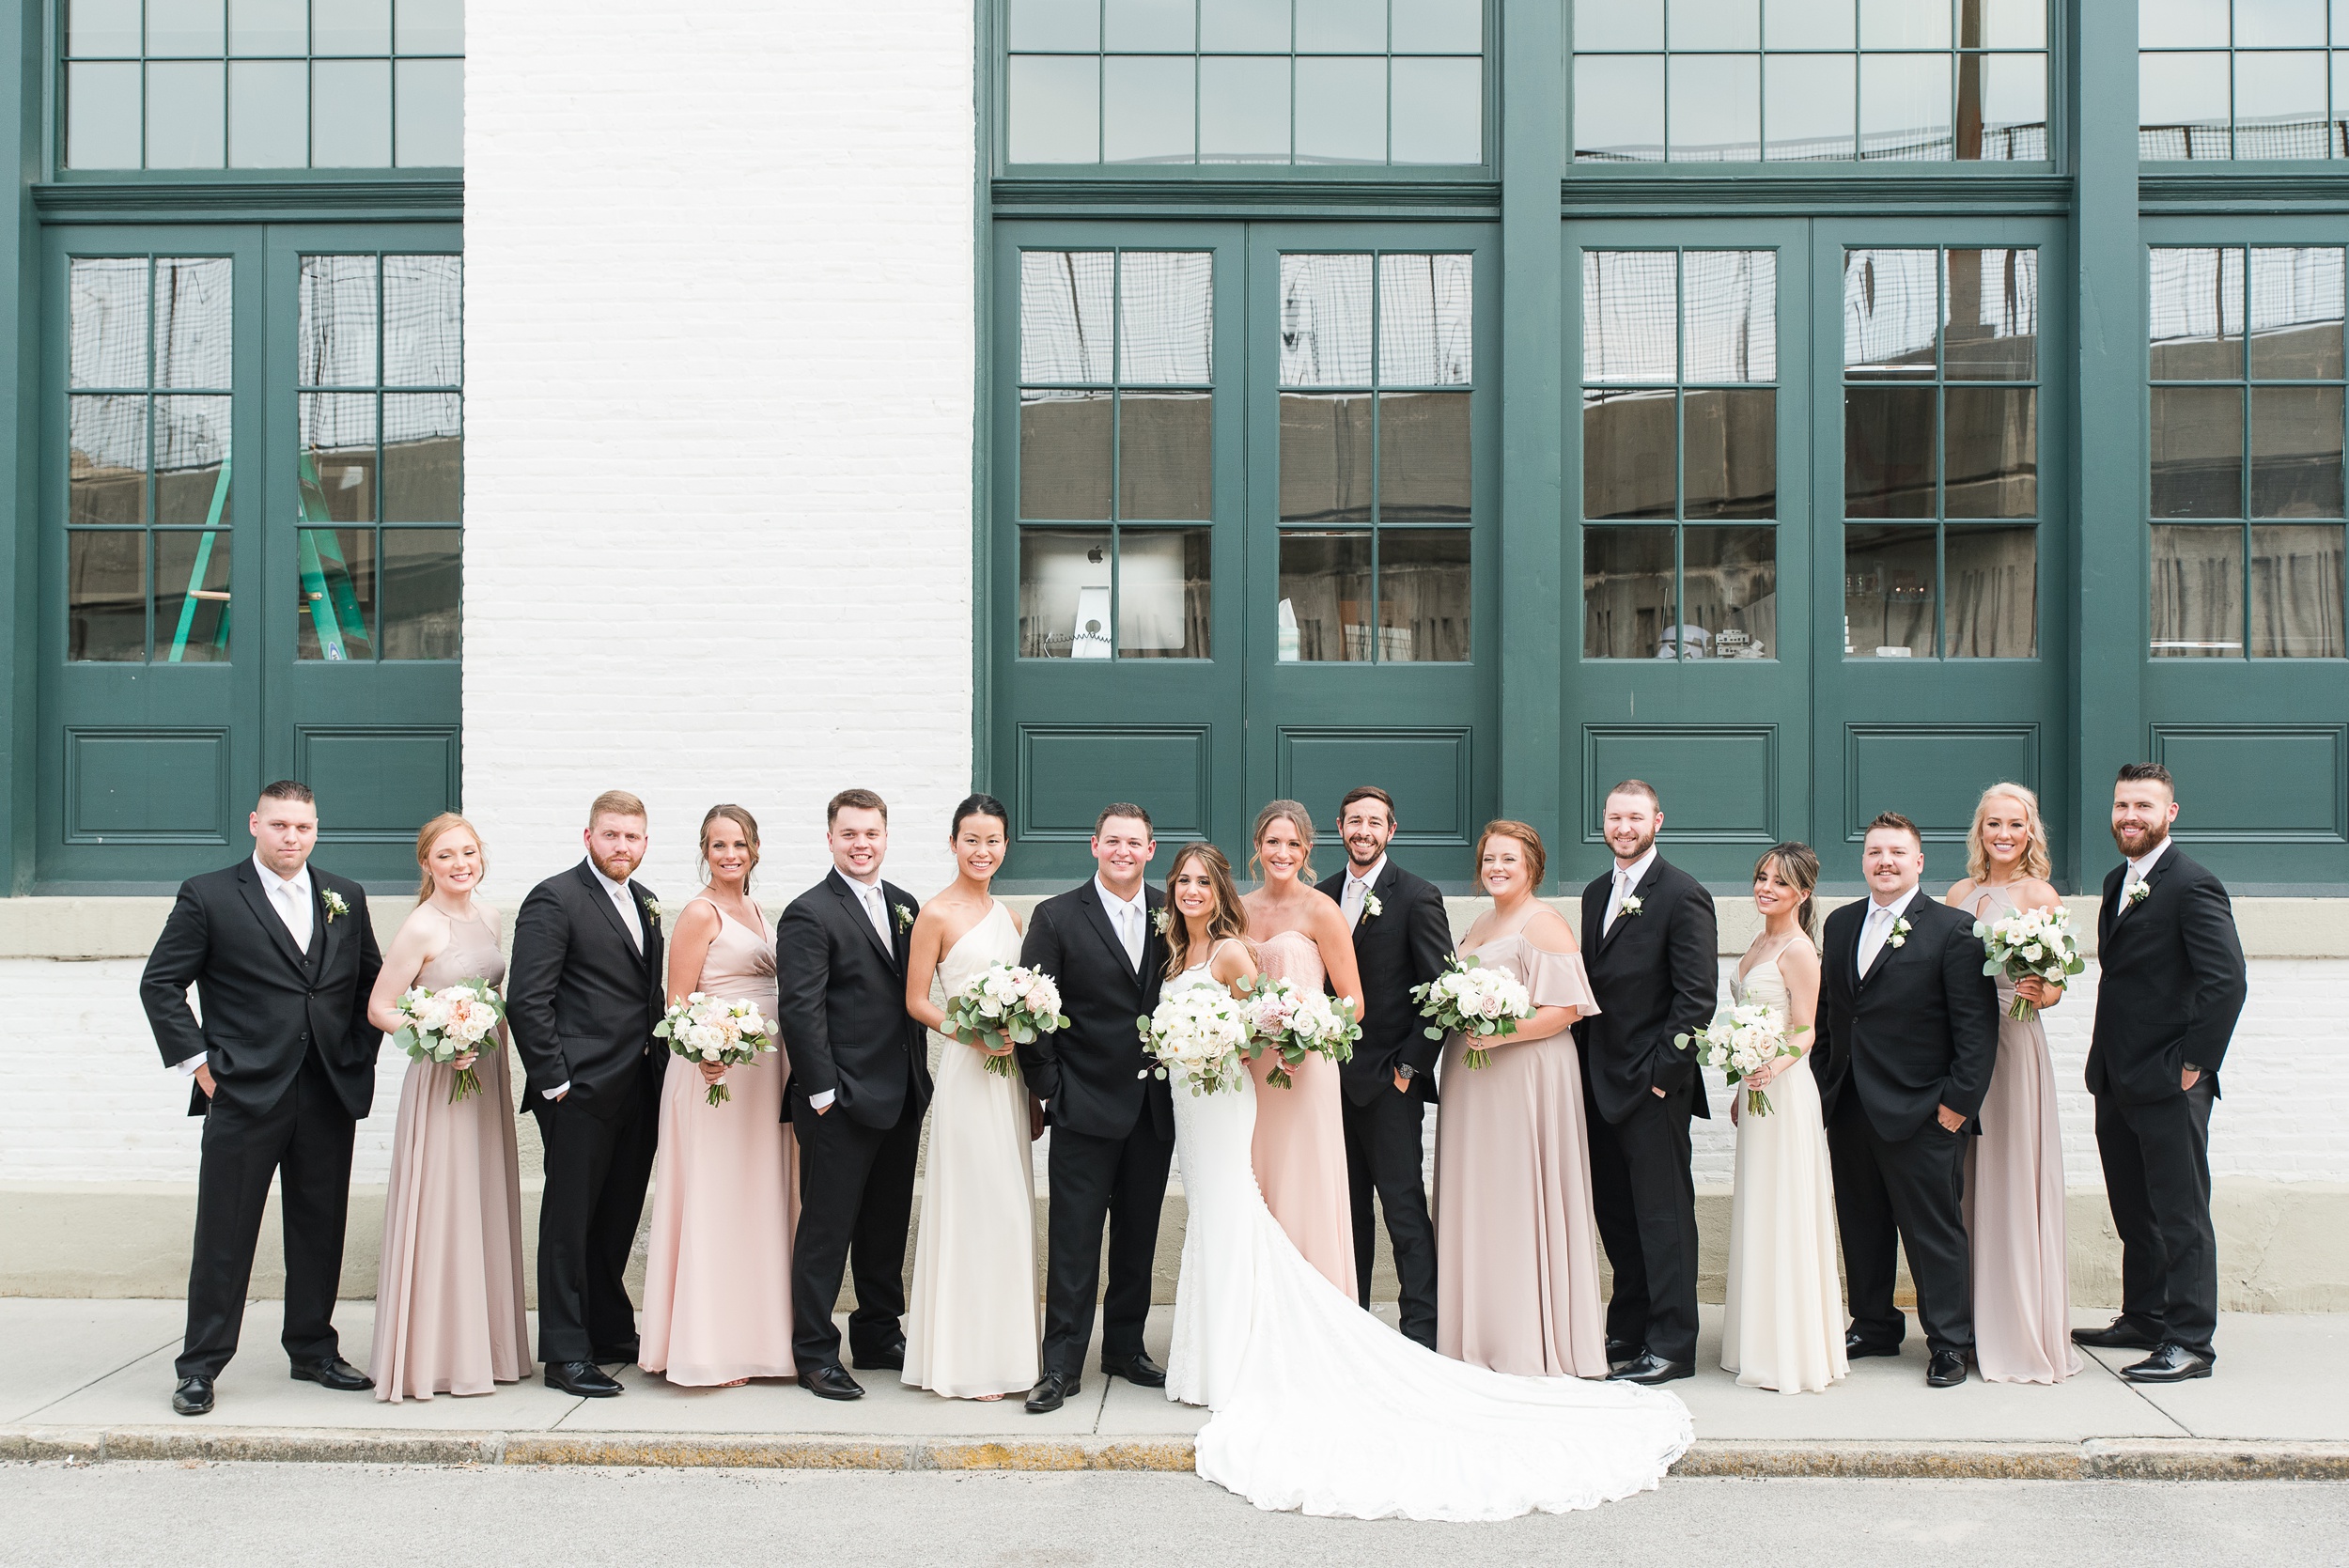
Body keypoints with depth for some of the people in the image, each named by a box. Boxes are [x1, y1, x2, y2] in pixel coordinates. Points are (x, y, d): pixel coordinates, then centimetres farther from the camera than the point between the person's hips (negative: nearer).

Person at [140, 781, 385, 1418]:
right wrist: (196, 1062, -6)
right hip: (243, 1095, -4)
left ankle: (314, 1350, 24)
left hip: (330, 1096, 4)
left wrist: (361, 1050, 8)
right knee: (224, 1234, 1)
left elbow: (373, 979, 19)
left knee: (320, 1228, 11)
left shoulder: (346, 899, 11)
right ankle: (200, 1366, 12)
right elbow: (160, 983, 0)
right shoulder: (207, 897, -1)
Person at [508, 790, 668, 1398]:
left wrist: (660, 1065, 9)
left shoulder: (645, 903, 15)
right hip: (581, 1091, -7)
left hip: (639, 1090, 7)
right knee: (569, 1221, 0)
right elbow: (527, 1000, -13)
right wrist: (553, 1080, -15)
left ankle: (611, 1332, 27)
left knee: (619, 1218, 15)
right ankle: (565, 1354, 6)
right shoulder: (555, 900, -8)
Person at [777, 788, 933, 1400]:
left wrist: (921, 1076, 10)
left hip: (901, 1098, 7)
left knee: (888, 1225, 16)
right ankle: (815, 1354, 10)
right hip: (841, 1100, -7)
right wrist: (823, 1091, -16)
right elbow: (801, 1010, -14)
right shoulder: (810, 914, -9)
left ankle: (880, 1338, 28)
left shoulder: (905, 906, 12)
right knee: (826, 1228, 1)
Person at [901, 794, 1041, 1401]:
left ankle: (1003, 1349, 19)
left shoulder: (1007, 917, 14)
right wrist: (973, 1034, -20)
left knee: (1010, 1209, 10)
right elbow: (916, 1002, -7)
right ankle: (966, 1361, 5)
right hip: (966, 1077, -7)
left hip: (1009, 1074, 7)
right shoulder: (936, 914, -7)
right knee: (974, 1209, -5)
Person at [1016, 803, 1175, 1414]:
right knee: (1074, 1239, 0)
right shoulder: (1057, 917, -4)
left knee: (1139, 1234, 13)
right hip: (1085, 1104, -3)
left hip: (1154, 1104, 4)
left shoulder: (1172, 914, 5)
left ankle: (1126, 1347, 26)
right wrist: (1048, 1085, -7)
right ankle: (1062, 1365, 7)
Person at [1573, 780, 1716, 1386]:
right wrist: (1584, 1064, 10)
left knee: (1663, 1215, -1)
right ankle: (1628, 1333, 23)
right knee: (1615, 1215, 13)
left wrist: (1664, 1070, -16)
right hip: (1601, 1080, 7)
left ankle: (1672, 1346, 7)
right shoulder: (1595, 894, 15)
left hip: (1653, 1085, -7)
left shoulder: (1683, 895, -8)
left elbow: (1697, 994, -13)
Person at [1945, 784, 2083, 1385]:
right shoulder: (1961, 893, 12)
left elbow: (2055, 986, -4)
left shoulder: (2038, 895, -3)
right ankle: (1977, 1326, 16)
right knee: (1969, 1183, 7)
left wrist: (2037, 992, -26)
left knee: (2015, 1182, -2)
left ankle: (2026, 1333, 6)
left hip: (2015, 1043, -5)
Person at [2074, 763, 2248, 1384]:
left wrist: (2193, 1064, -17)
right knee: (2133, 1210, 17)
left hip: (2167, 1084, -8)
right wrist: (2106, 1061, 12)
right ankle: (2144, 1318, 29)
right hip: (2117, 1082, 8)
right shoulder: (2117, 881, 14)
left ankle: (2190, 1343, 5)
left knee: (2181, 1213, -1)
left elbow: (2228, 981, -20)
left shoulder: (2193, 886, -13)